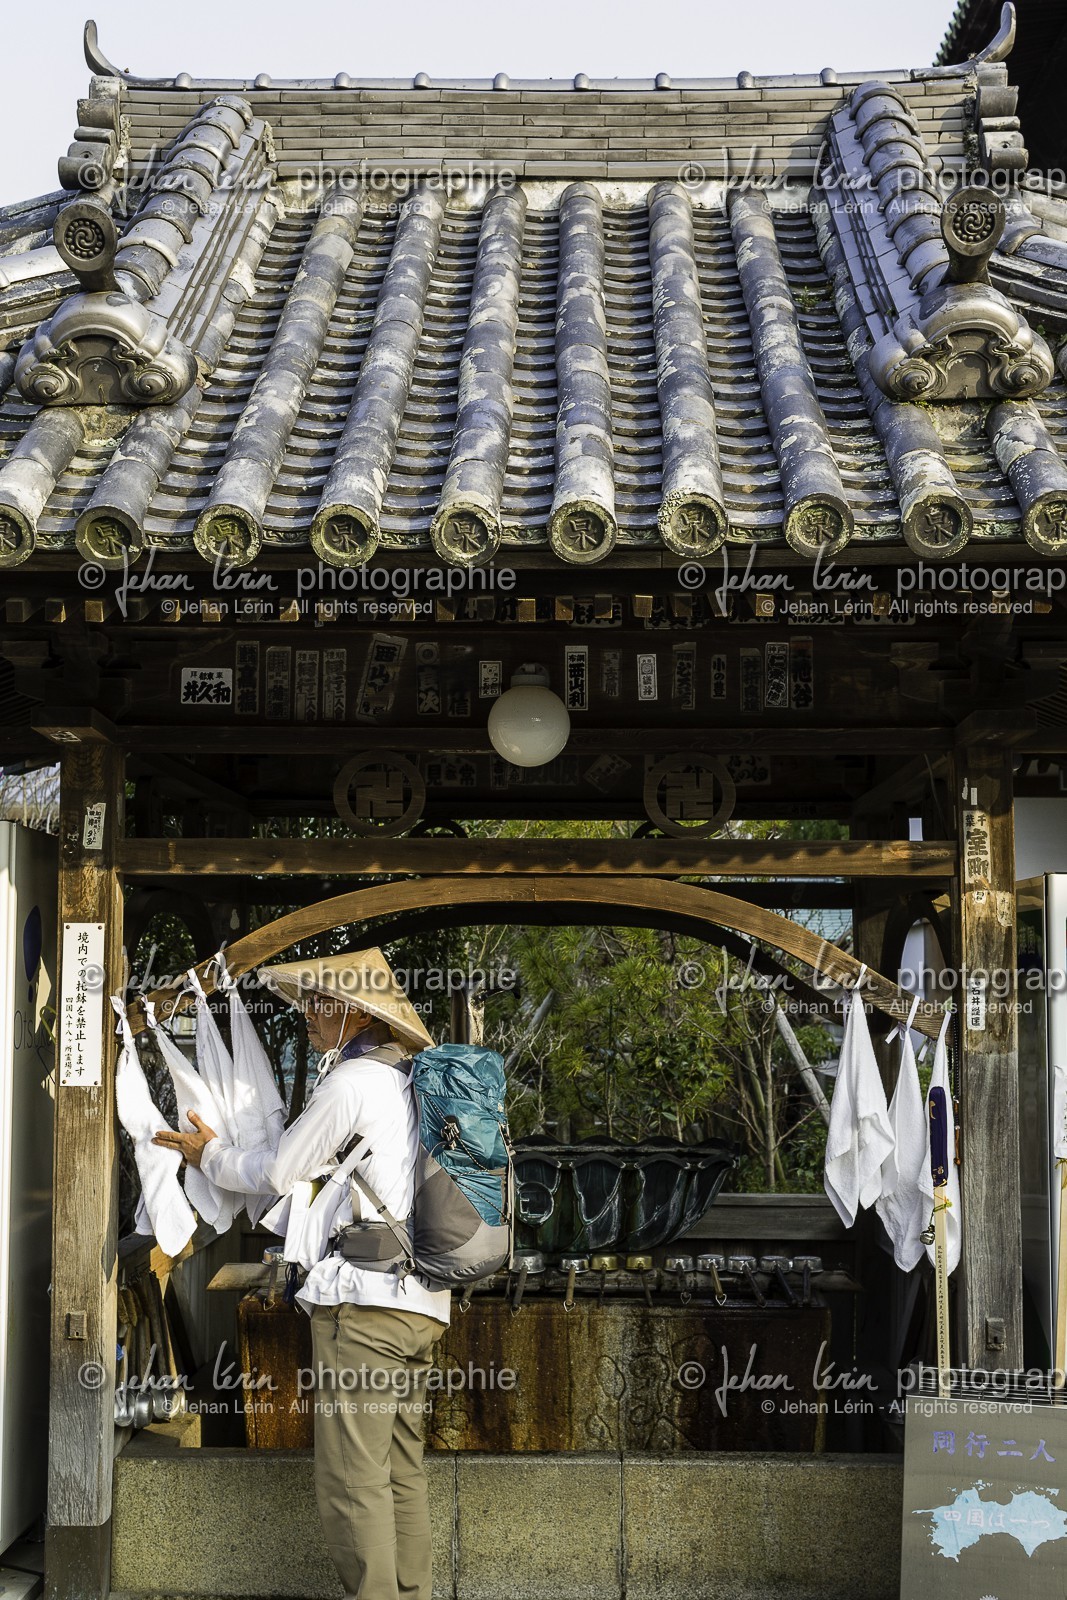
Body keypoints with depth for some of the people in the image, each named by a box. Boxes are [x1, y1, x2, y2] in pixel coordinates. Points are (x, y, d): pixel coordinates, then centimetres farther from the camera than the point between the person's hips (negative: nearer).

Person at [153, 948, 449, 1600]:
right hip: (421, 1299, 9)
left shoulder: (351, 1080, -7)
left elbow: (279, 1174, 0)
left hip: (365, 1300, -9)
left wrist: (210, 1153, 17)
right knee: (402, 1472, 11)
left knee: (353, 1482, -8)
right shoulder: (411, 1082, 19)